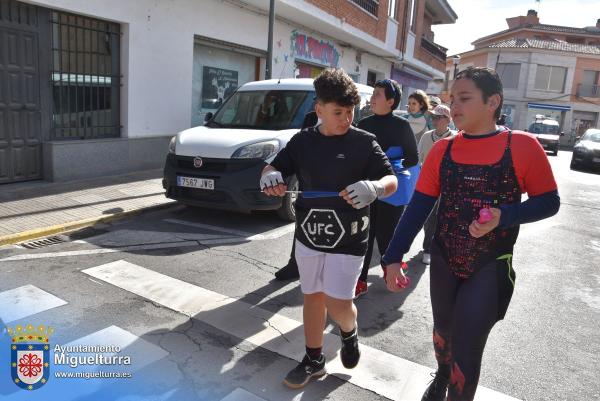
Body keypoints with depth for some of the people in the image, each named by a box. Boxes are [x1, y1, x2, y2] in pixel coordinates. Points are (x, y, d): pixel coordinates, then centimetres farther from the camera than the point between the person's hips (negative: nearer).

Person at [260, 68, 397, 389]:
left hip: (348, 240, -3)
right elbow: (274, 167, 7)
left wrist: (374, 188, -34)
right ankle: (313, 359, 33)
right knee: (312, 297, 14)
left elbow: (392, 180, -10)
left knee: (338, 303, -4)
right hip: (308, 236, 4)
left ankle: (350, 332, 32)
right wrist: (270, 175, -18)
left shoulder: (364, 142, -8)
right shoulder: (302, 141, 2)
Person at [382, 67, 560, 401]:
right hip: (444, 262, 4)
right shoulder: (443, 149, -3)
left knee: (466, 350, -1)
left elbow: (549, 201, -5)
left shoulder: (522, 146, -12)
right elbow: (419, 206, -4)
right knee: (443, 332, 23)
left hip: (491, 267, -4)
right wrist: (393, 257, -12)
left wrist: (503, 217, -24)